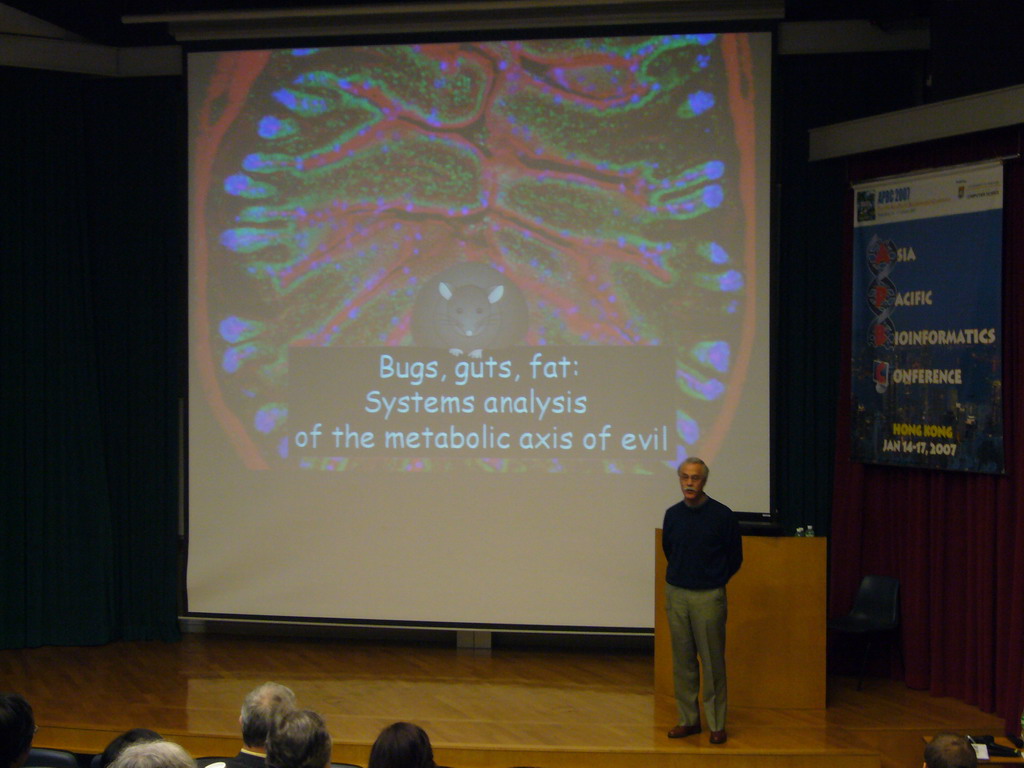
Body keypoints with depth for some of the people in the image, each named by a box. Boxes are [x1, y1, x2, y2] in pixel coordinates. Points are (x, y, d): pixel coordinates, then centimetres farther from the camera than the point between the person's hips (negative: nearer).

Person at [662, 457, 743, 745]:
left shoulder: (722, 515, -7)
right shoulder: (672, 514, 4)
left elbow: (735, 558, 4)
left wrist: (713, 581, 9)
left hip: (709, 596, -4)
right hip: (676, 594, 4)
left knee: (712, 662, -2)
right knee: (683, 660, 8)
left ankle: (717, 724, 4)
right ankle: (688, 719, 16)